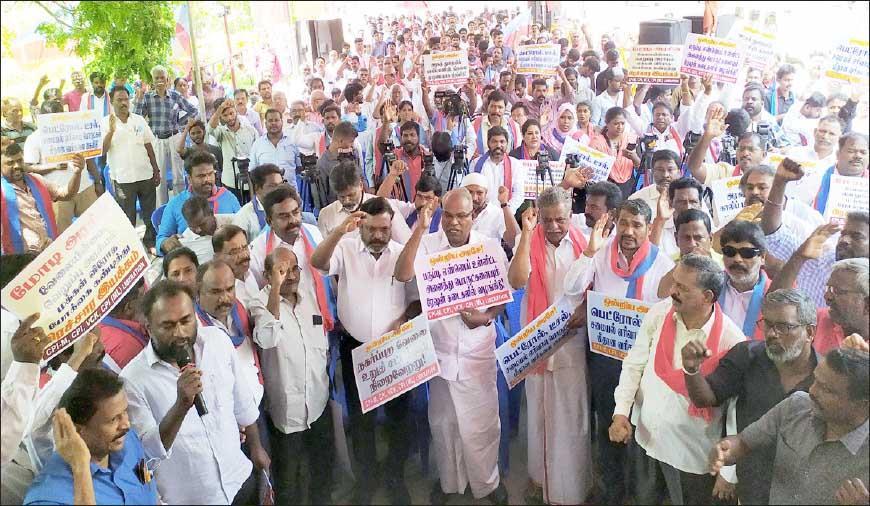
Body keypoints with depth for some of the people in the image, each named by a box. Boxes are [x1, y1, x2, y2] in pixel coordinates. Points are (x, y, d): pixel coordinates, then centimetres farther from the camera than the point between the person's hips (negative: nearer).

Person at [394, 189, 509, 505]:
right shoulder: (427, 244, -9)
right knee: (443, 420, 16)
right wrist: (419, 230, -29)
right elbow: (402, 276, -25)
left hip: (478, 350, 0)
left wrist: (487, 317, -18)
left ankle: (487, 481, 35)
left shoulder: (491, 247, -4)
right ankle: (448, 479, 39)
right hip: (440, 348, 0)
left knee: (482, 419, 11)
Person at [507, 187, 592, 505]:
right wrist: (527, 232, -22)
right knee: (539, 412, 14)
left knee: (571, 416, 4)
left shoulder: (583, 244, -3)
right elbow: (517, 281, -22)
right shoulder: (528, 242, -5)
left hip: (573, 340, 0)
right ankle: (541, 476, 33)